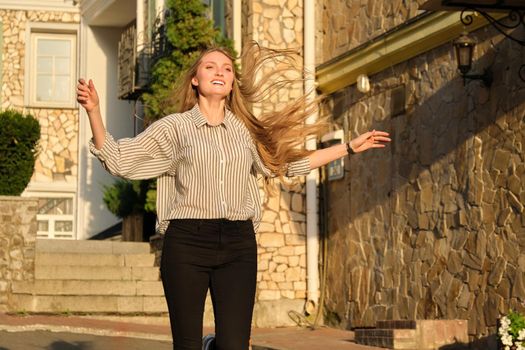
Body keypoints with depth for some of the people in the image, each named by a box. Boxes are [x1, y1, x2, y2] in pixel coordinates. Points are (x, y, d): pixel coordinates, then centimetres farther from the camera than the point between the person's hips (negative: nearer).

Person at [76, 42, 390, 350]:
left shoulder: (247, 130, 14)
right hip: (187, 243, -3)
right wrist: (94, 111, -12)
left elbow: (290, 162, 25)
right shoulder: (174, 127, 5)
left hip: (238, 244, 3)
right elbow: (118, 159, 1)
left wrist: (350, 147, 24)